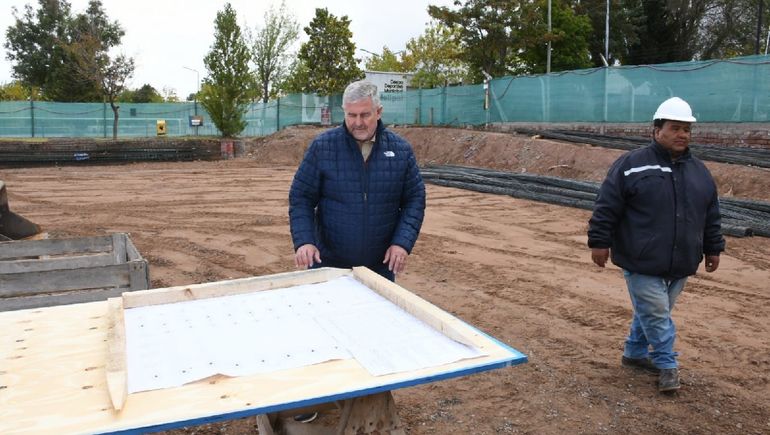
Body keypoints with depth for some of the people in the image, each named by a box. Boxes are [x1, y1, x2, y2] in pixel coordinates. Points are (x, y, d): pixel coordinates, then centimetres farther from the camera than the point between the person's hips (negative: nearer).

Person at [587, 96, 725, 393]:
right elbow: (606, 208, -9)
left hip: (680, 265, 6)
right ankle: (667, 366, 12)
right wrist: (599, 242, -10)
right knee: (656, 314, -2)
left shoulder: (699, 171, 12)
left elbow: (711, 216, 19)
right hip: (642, 263, -6)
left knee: (653, 312, 15)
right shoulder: (631, 165, -7)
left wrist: (713, 249, 19)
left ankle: (635, 353, 33)